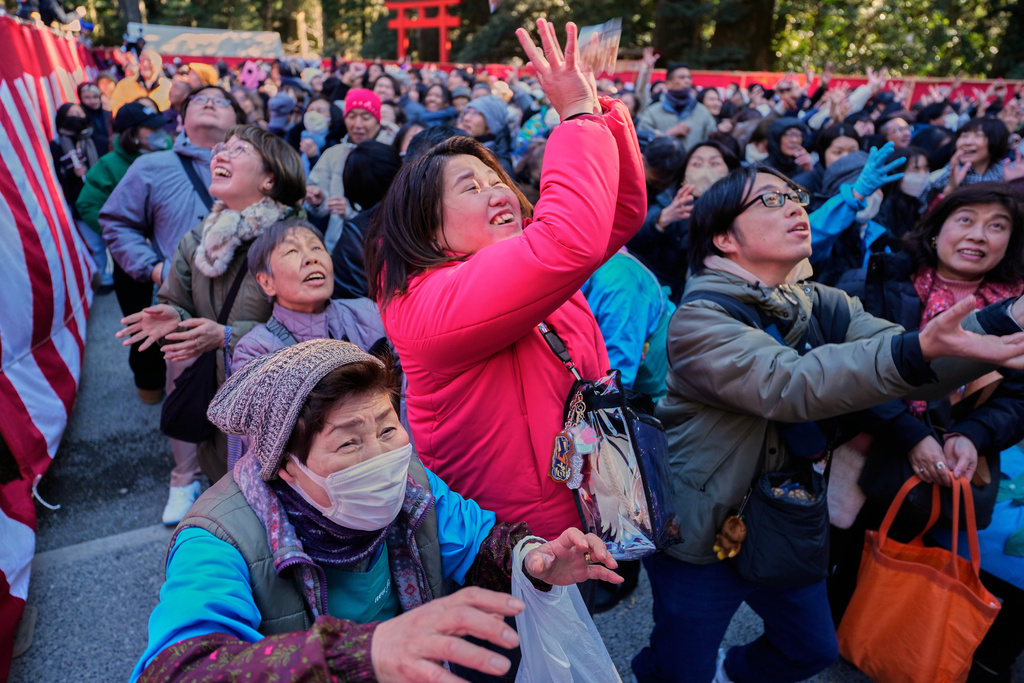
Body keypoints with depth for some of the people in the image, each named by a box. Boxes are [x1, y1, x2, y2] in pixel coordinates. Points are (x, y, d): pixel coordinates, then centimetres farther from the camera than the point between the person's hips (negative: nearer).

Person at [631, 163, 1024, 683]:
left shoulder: (820, 304, 0)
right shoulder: (699, 318, -21)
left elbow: (914, 367, -13)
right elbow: (787, 385, -36)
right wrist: (921, 350, -47)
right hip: (705, 537, -6)